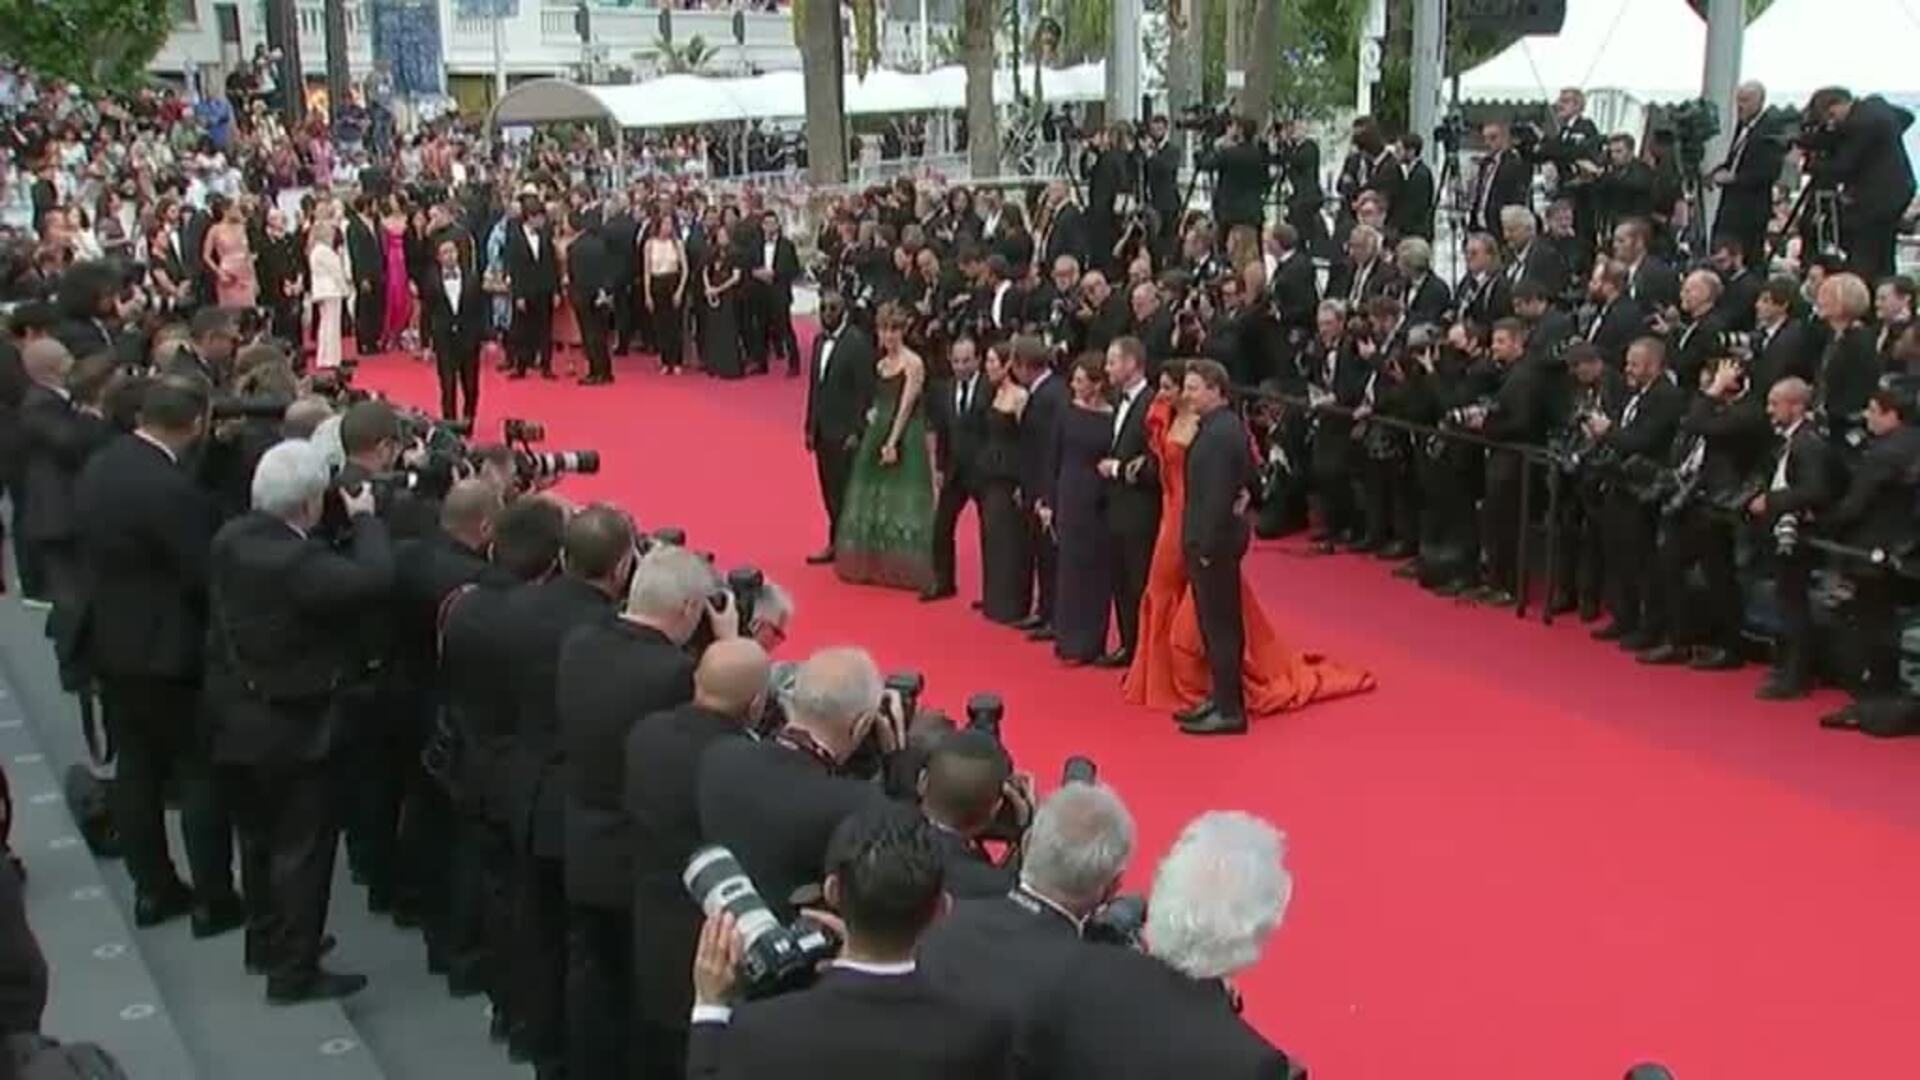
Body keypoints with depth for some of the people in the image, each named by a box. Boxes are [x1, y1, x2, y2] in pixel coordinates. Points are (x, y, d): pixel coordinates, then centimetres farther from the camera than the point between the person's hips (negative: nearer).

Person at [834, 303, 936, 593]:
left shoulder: (913, 363, -11)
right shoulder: (881, 364, 11)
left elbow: (906, 407, -16)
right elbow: (881, 403, 14)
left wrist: (892, 442, -20)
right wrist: (877, 438, 5)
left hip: (905, 437, -8)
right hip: (878, 433, 8)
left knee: (902, 499, -5)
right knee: (873, 497, 12)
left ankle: (905, 569, 2)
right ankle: (874, 564, 23)